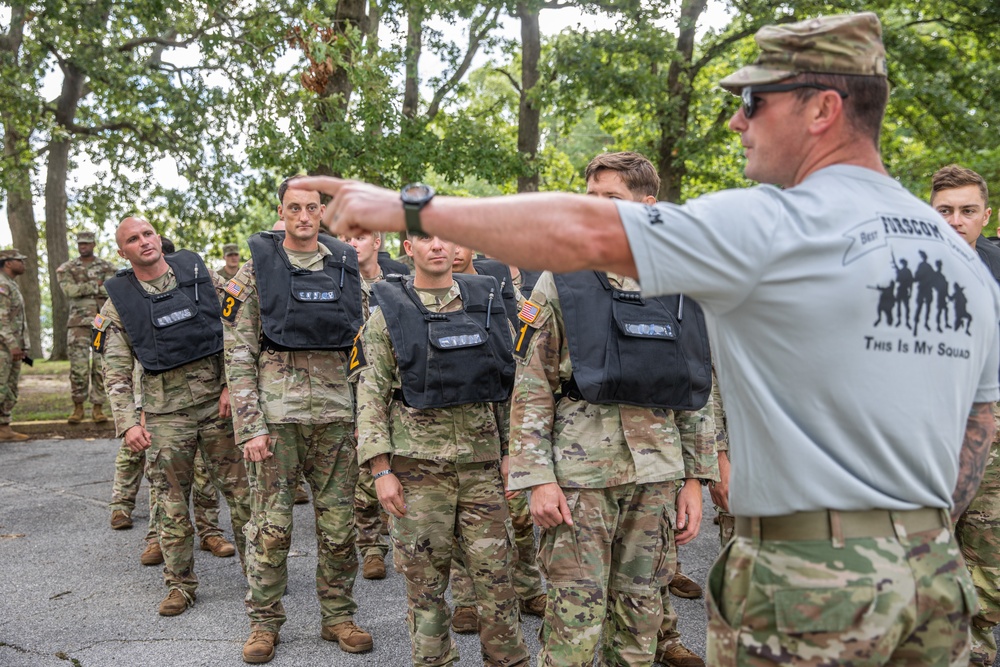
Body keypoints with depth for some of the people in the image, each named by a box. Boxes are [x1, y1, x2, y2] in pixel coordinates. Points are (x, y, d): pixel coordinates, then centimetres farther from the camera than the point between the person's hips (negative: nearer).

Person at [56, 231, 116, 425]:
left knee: (101, 368, 1)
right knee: (78, 368, -5)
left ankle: (98, 408, 8)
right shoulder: (66, 268, 8)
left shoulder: (107, 267, 9)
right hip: (78, 323, -1)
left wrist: (83, 288, -9)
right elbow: (69, 290, -10)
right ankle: (78, 407, 8)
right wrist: (97, 285, -9)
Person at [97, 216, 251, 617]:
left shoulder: (199, 273, 3)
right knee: (171, 501, 6)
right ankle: (180, 584, 22)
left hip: (218, 401, 0)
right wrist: (127, 423, -8)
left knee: (241, 489, 5)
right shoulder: (118, 302, 3)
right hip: (164, 412, 0)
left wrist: (232, 385, -6)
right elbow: (116, 371, 2)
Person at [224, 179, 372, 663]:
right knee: (270, 524, 4)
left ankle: (338, 616, 24)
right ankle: (264, 621, 21)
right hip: (276, 409, -2)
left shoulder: (346, 266, 9)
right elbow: (239, 354, -2)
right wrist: (250, 426, -9)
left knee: (339, 521, 8)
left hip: (336, 410, 3)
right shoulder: (257, 267, 1)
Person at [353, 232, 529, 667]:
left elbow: (512, 385, 10)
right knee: (424, 577, 8)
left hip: (483, 460, 2)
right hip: (418, 463, -2)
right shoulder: (389, 312, 0)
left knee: (495, 573, 8)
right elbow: (371, 395, -3)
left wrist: (511, 450, 5)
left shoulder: (487, 302, 7)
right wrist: (381, 469, -9)